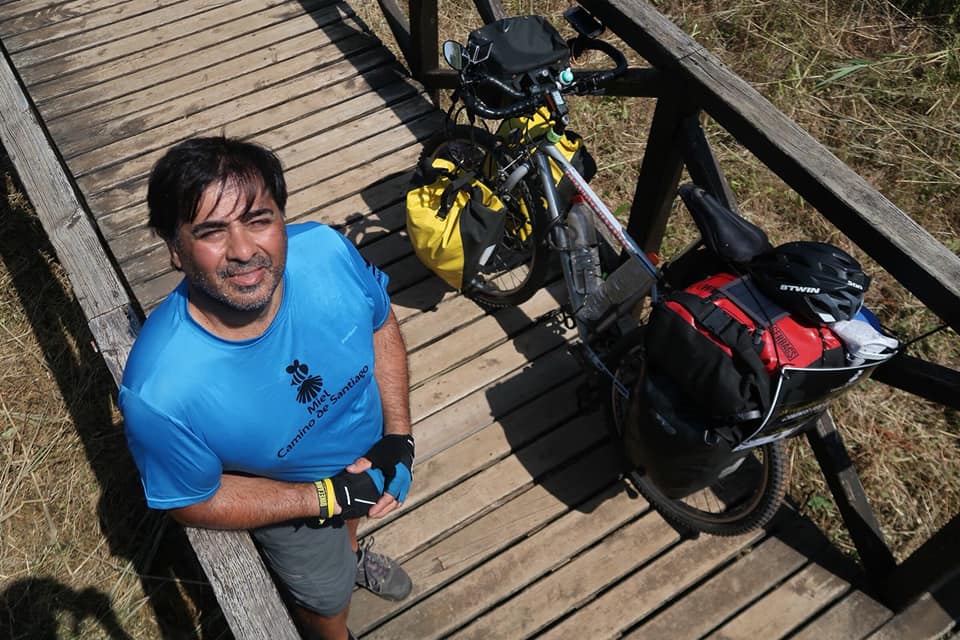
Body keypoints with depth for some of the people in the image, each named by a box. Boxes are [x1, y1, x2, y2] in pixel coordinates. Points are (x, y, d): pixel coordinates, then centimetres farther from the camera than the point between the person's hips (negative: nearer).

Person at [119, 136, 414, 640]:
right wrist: (328, 498, -25)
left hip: (370, 444, 3)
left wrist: (398, 434, -18)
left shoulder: (326, 249, -34)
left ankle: (351, 554, 73)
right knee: (327, 597, 27)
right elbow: (191, 501, -22)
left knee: (351, 520, 36)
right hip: (291, 504, -3)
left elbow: (380, 324, -12)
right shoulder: (160, 393, -42)